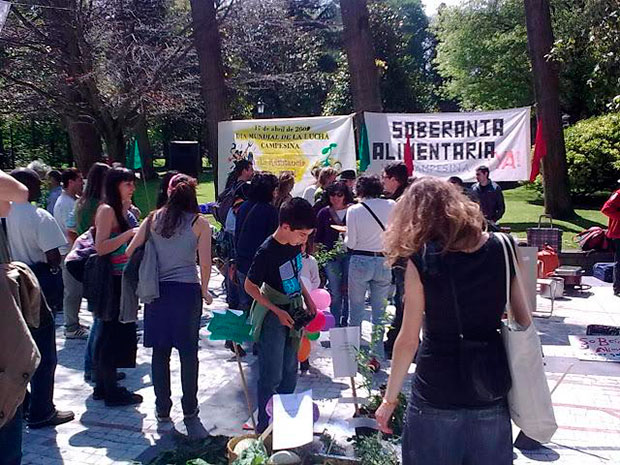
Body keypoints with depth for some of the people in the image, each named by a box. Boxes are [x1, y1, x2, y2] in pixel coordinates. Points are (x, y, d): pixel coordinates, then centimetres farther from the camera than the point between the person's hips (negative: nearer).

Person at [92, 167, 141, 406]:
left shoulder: (118, 210, 14)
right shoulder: (107, 210, -14)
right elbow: (101, 247, -23)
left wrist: (126, 210, 9)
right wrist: (129, 233, -22)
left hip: (120, 280, 10)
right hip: (112, 281, -10)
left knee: (109, 335, 16)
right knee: (113, 335, -2)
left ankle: (103, 386, 27)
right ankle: (112, 393, 8)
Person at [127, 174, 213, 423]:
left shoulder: (153, 219, 3)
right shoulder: (199, 223, -4)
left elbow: (130, 252, 2)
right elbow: (205, 263, -7)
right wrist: (204, 291, 7)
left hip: (157, 290, 3)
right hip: (187, 290, -2)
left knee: (160, 351, 11)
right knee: (188, 351, 10)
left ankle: (162, 409, 20)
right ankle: (189, 407, 21)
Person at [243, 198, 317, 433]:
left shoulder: (295, 244, -3)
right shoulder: (267, 252, -24)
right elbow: (250, 286, -15)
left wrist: (307, 298, 4)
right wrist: (277, 312, -18)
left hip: (293, 313, 7)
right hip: (272, 317, -7)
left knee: (290, 371, 18)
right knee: (271, 376, 0)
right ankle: (265, 427, 16)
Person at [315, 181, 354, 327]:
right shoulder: (324, 213, 7)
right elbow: (318, 236, 9)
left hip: (349, 254, 0)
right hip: (331, 256, 0)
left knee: (348, 292, 3)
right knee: (335, 293, 2)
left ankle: (346, 323, 16)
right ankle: (335, 325, 13)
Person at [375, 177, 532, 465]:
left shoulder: (421, 260, -13)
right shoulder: (501, 249, -3)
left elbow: (408, 340, -11)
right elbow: (524, 321, 1)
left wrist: (389, 400, -1)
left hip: (437, 392, -3)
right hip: (492, 386, 3)